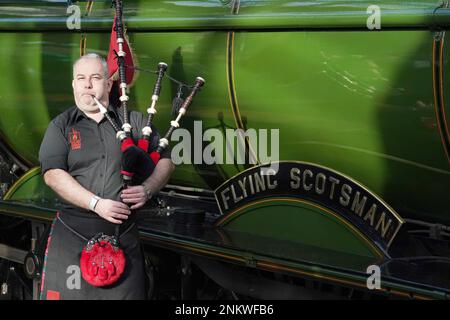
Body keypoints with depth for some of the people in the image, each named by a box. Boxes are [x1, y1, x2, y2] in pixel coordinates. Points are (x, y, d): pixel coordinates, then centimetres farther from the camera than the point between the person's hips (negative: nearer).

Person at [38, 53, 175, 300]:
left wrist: (147, 190, -10)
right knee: (66, 292, -3)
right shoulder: (61, 126, 7)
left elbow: (165, 160, 11)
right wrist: (96, 203, -17)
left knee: (125, 292, 0)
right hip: (72, 235, -1)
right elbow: (53, 174, -6)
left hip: (123, 235, 1)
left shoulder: (133, 121, 11)